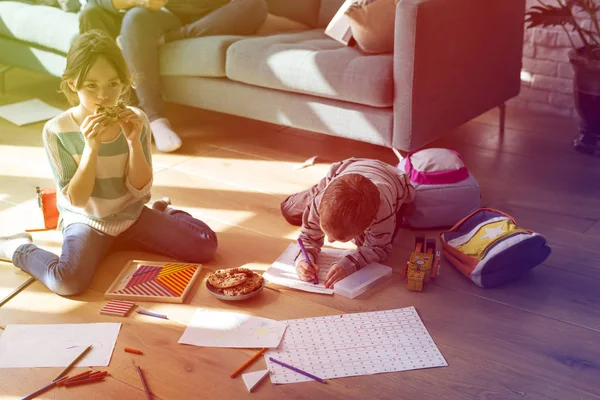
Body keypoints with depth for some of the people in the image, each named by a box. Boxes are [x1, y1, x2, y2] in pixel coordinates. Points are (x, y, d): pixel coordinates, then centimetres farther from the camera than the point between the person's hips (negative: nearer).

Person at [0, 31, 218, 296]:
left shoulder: (135, 121, -9)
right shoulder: (57, 131, -16)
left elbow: (140, 189, -8)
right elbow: (77, 200, -17)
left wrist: (134, 142, -23)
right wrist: (91, 147, -30)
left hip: (132, 216, 3)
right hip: (86, 221, -3)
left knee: (205, 244, -10)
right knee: (67, 281, -34)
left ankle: (165, 213, 21)